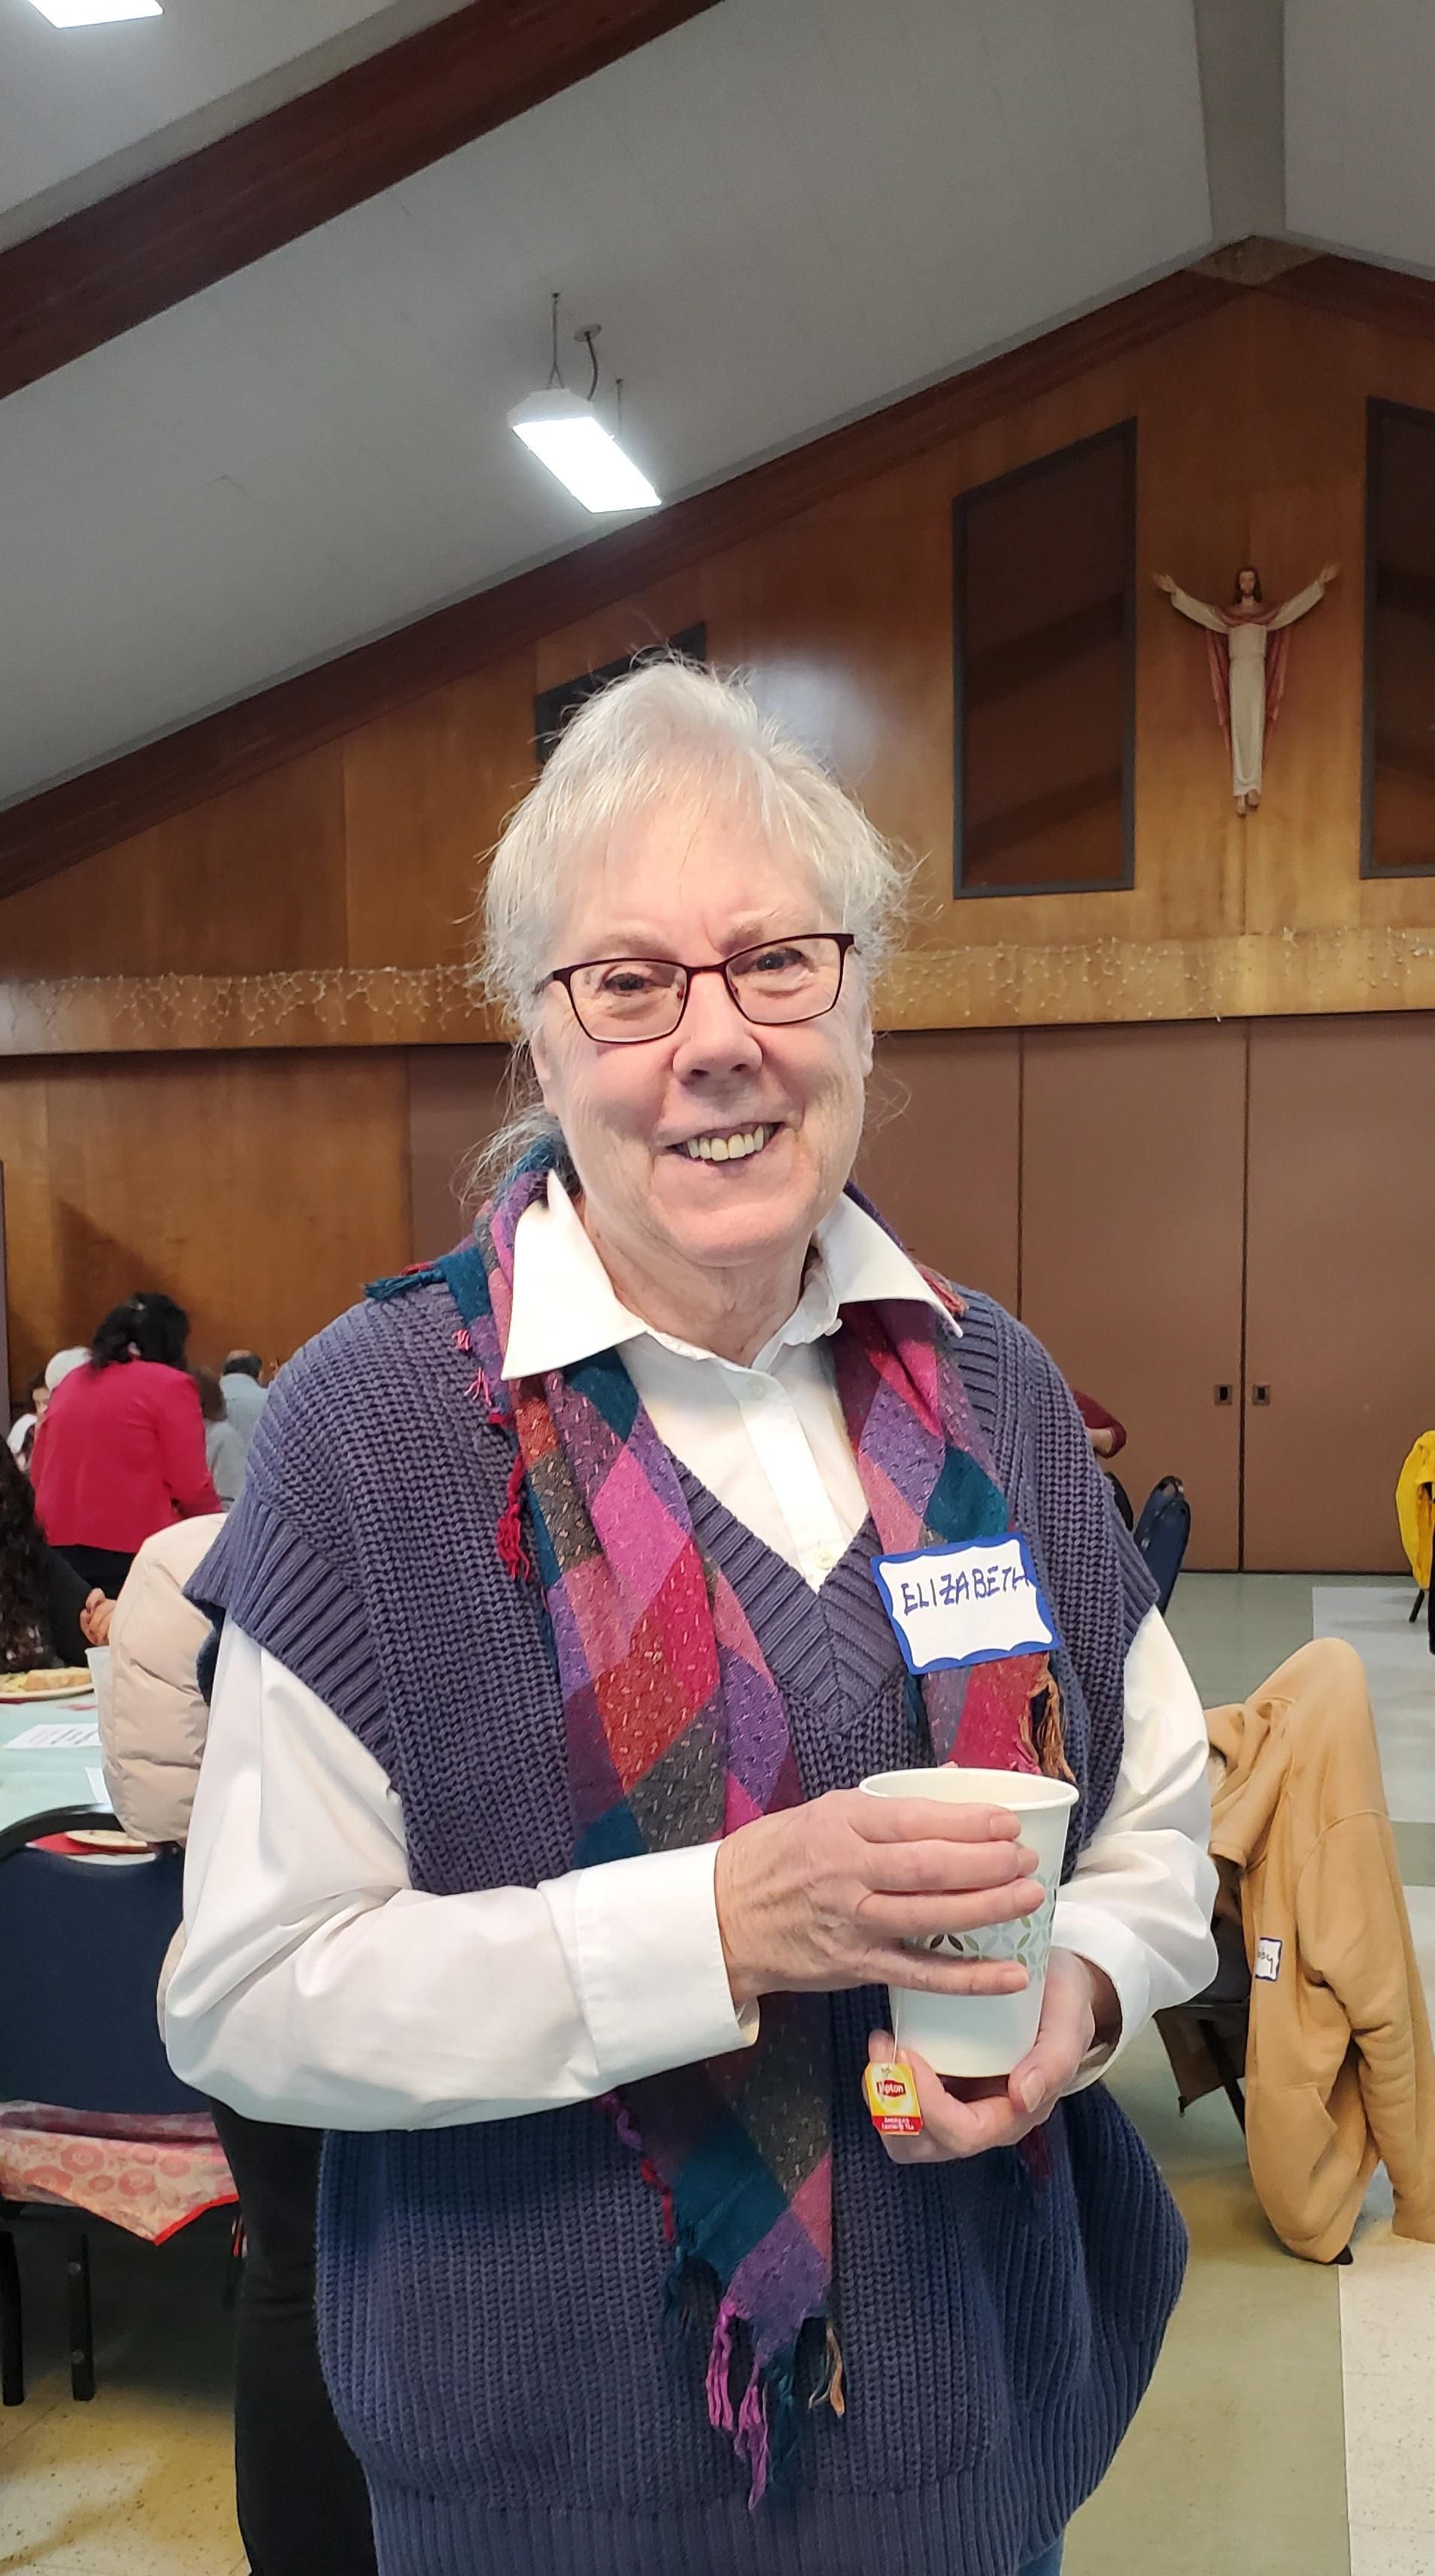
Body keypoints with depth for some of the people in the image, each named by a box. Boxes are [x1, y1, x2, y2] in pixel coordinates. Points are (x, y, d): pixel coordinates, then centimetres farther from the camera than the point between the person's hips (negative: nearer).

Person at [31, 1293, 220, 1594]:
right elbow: (190, 1486, -8)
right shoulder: (170, 1384, -5)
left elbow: (37, 1473, 18)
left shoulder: (70, 1382, 13)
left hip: (59, 1546, 6)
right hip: (134, 1550, -6)